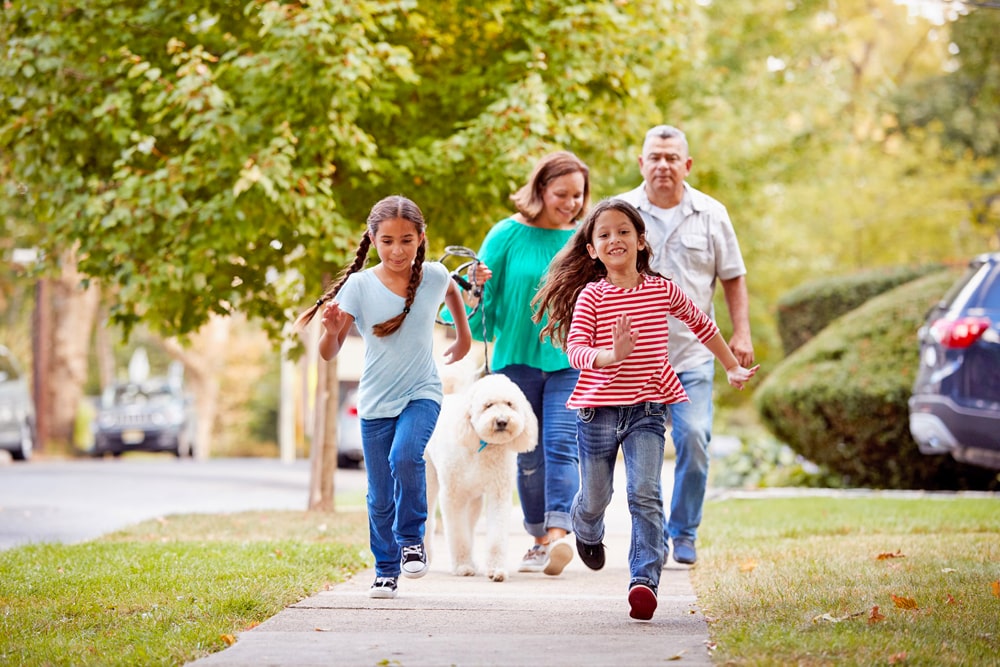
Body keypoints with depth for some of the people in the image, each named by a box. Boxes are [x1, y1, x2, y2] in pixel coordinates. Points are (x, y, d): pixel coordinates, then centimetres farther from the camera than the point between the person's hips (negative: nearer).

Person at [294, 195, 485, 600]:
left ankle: (411, 539, -6)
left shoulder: (434, 276, -7)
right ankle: (386, 570, 23)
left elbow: (452, 292, 21)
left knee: (405, 456, -28)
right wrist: (331, 330, -33)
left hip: (421, 394, -1)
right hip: (375, 402, 1)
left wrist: (464, 338, 26)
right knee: (380, 497, 5)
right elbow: (329, 354, -13)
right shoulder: (358, 285, -12)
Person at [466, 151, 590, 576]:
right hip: (517, 358, 0)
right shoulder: (507, 235, -1)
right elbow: (481, 292, 3)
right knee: (528, 456, 7)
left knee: (560, 445, -14)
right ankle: (539, 540, 18)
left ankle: (557, 536, -23)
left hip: (569, 362, 0)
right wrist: (471, 347, -6)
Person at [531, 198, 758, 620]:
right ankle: (587, 532, 49)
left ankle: (644, 579, -19)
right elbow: (575, 349, -15)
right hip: (598, 408, 0)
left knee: (645, 495, -16)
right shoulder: (591, 296, -4)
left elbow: (702, 324, 21)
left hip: (647, 407, 0)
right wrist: (610, 356, -35)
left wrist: (732, 368, 25)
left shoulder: (663, 290, 3)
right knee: (595, 497, 14)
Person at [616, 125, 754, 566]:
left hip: (692, 353, 0)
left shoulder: (711, 214, 6)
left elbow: (733, 279, 11)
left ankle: (683, 533, 4)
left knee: (694, 439, -12)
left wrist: (741, 333, 0)